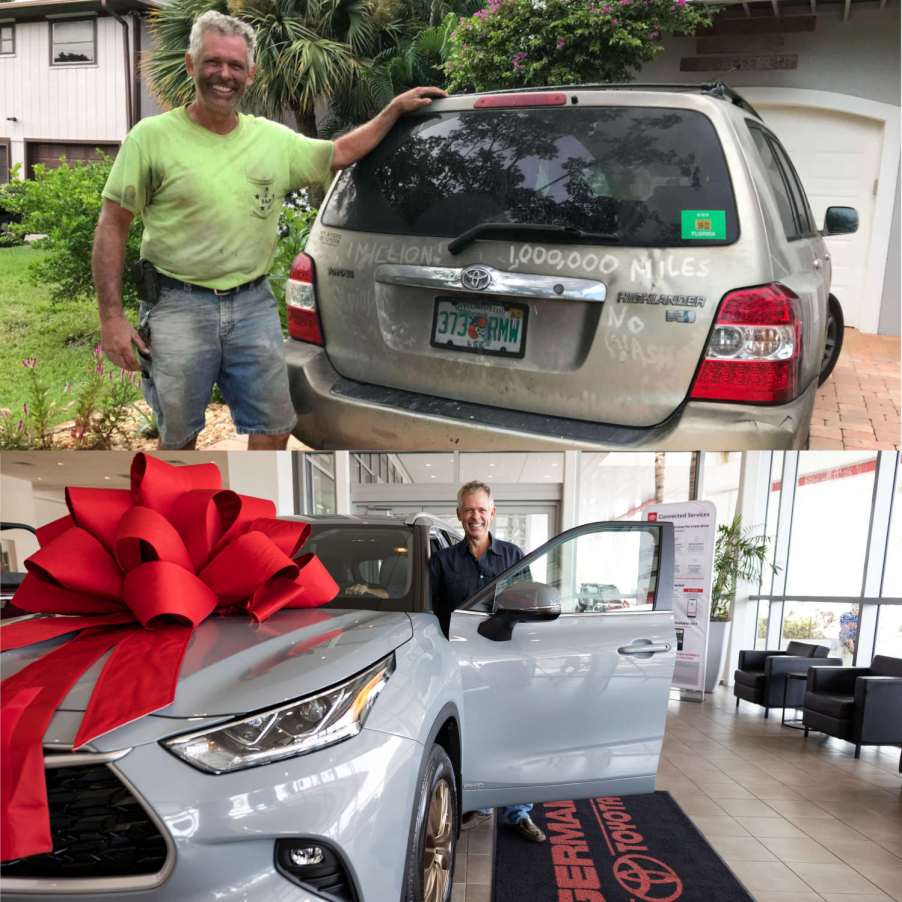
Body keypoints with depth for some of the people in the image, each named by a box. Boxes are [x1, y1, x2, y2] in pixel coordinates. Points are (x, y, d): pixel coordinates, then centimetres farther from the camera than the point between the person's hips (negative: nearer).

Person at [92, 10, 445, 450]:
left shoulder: (274, 139, 8)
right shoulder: (152, 136, -3)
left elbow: (340, 153, 20)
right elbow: (112, 225, -3)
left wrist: (396, 108, 13)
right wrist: (111, 316, -9)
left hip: (254, 304, 4)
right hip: (178, 305, -3)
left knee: (274, 427, 9)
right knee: (178, 436, 7)